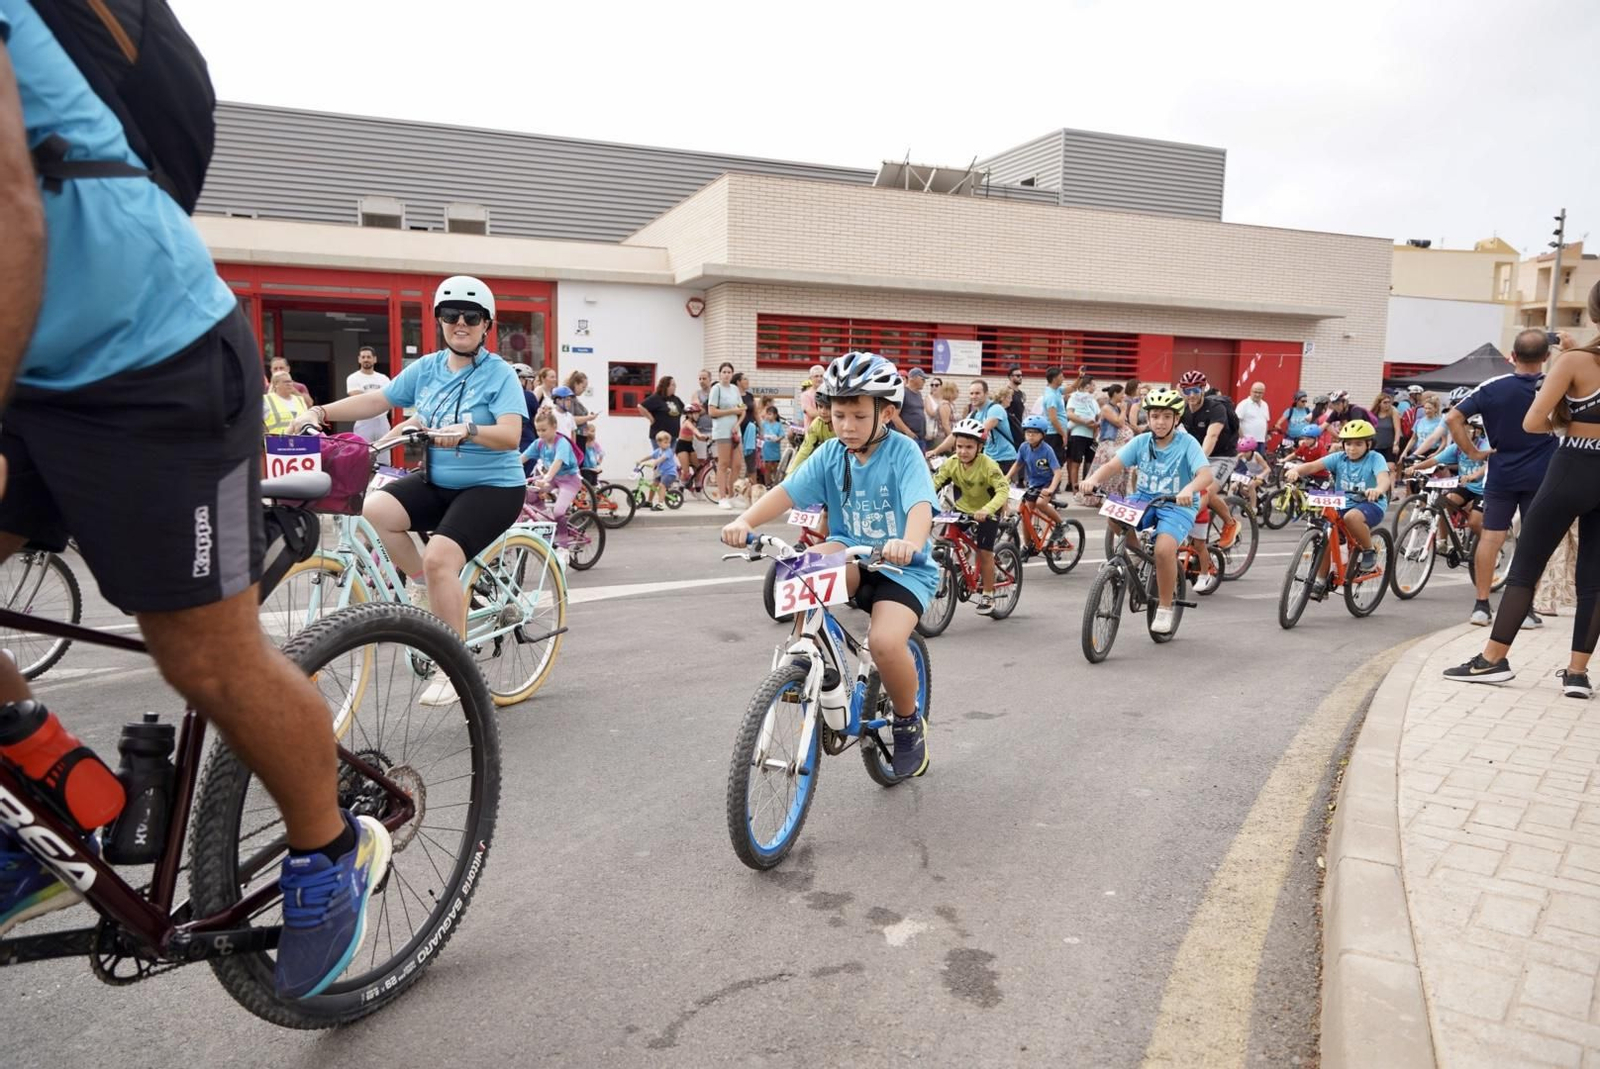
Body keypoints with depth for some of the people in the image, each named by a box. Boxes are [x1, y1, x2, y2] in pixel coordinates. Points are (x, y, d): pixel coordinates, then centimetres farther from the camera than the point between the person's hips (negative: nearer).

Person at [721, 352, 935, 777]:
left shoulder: (903, 451, -14)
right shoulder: (830, 454, -2)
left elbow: (921, 505, -30)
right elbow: (786, 491, -13)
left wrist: (909, 543, -52)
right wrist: (744, 521, -32)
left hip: (902, 565, -4)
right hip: (853, 556, 4)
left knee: (885, 642, -28)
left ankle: (909, 721, 4)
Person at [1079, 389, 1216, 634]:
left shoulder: (1187, 443, -13)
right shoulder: (1141, 442, -4)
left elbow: (1206, 474, -27)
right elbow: (1114, 465, -15)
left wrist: (1189, 489, -50)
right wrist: (1093, 479, -36)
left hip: (1178, 505, -4)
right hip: (1146, 498, 4)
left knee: (1164, 549, -29)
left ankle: (1165, 608, -7)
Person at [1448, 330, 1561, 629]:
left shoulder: (1493, 387, -8)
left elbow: (1453, 418, -13)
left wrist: (1472, 452, -5)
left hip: (1501, 475, 0)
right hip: (1541, 477, 0)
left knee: (1490, 537, 4)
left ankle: (1481, 605, 4)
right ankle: (1525, 609, 9)